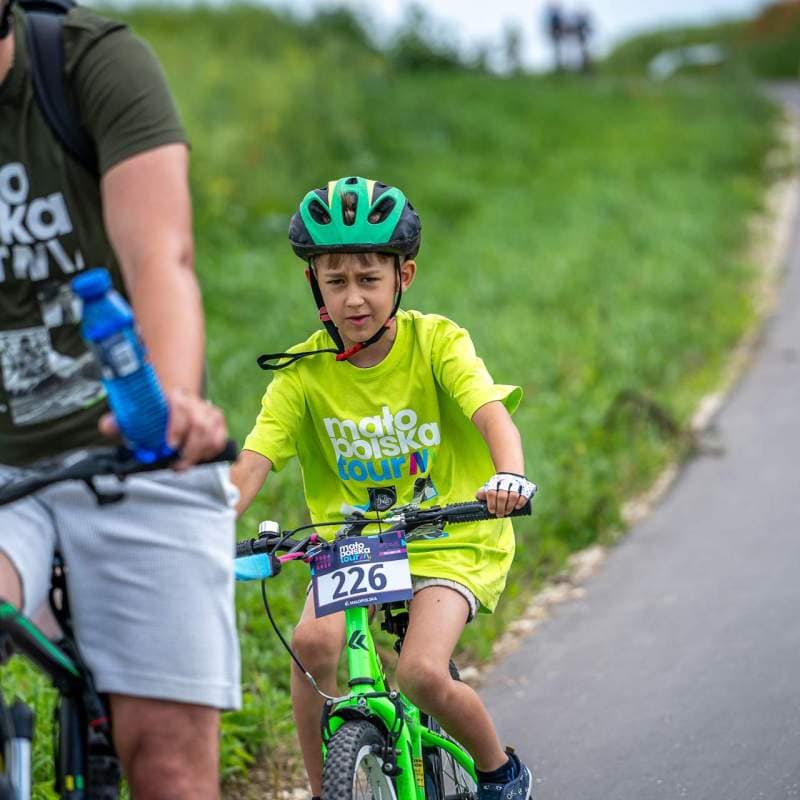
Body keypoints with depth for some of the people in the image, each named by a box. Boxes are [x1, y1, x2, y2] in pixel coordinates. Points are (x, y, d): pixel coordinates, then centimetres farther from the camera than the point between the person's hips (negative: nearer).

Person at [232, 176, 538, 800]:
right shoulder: (303, 372, -6)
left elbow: (493, 414, -25)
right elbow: (251, 465, -14)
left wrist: (509, 475, -48)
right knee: (313, 642, -27)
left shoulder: (436, 342, -10)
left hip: (449, 542, -2)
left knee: (422, 673, -24)